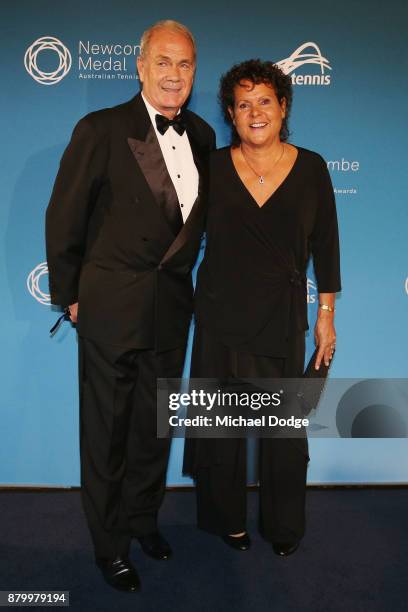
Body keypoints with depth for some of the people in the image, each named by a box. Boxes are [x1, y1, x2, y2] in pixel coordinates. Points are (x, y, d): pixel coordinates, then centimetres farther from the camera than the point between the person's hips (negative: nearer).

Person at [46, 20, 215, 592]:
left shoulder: (202, 135, 5)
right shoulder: (101, 130, -10)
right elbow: (63, 219, -6)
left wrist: (179, 272, 12)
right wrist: (69, 296, -2)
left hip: (172, 304, 5)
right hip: (111, 305, -4)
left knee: (156, 423, 19)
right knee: (106, 429, 11)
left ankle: (144, 516, 44)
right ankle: (110, 542, 33)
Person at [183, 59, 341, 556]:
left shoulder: (310, 167, -1)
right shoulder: (213, 166, -2)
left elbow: (324, 245, 2)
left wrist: (326, 315, 3)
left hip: (284, 318, 0)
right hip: (222, 316, 0)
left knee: (285, 426, 9)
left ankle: (284, 526, 34)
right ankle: (227, 518, 35)